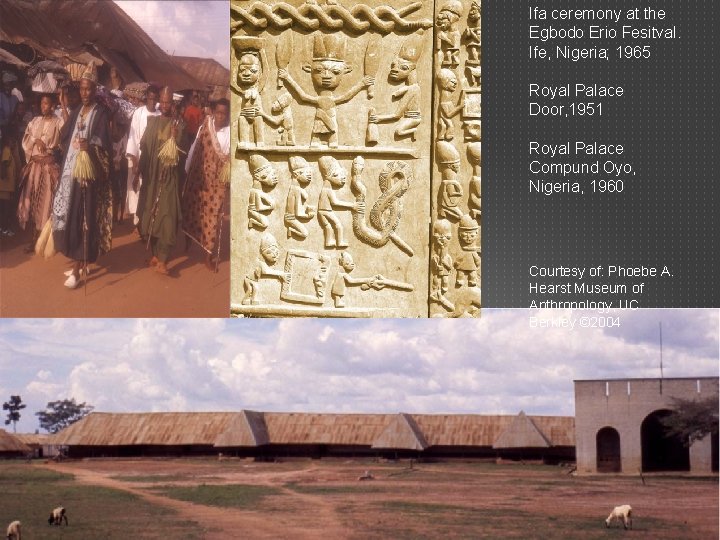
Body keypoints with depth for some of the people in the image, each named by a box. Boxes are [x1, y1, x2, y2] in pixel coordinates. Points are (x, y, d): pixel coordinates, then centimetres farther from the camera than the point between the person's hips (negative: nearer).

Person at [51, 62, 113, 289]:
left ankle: (78, 269, -5)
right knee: (69, 215, 6)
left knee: (83, 216, -7)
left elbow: (104, 145, -15)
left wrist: (90, 148, -34)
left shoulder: (101, 113, -5)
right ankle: (80, 261, 17)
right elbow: (64, 138, 18)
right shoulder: (76, 112, 15)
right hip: (71, 170, 7)